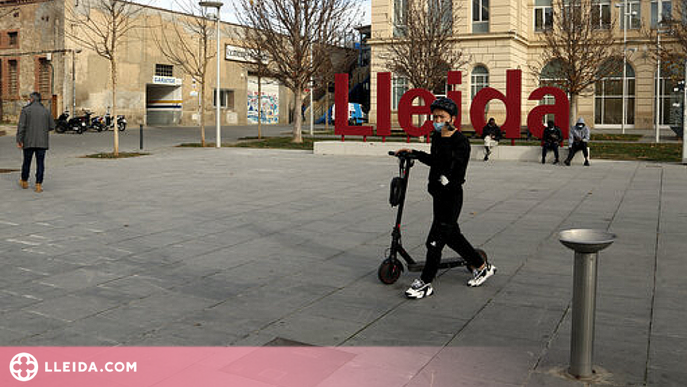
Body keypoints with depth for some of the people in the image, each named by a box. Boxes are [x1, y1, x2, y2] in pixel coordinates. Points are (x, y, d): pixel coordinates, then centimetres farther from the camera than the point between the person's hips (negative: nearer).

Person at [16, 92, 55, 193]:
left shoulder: (26, 110, -4)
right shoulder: (46, 111, 3)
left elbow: (21, 126, -10)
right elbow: (52, 126, 8)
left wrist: (19, 140, -8)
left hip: (29, 142, -1)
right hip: (42, 142, 1)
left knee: (27, 162, 14)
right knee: (40, 163, 2)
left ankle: (24, 182, 29)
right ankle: (38, 185, -2)